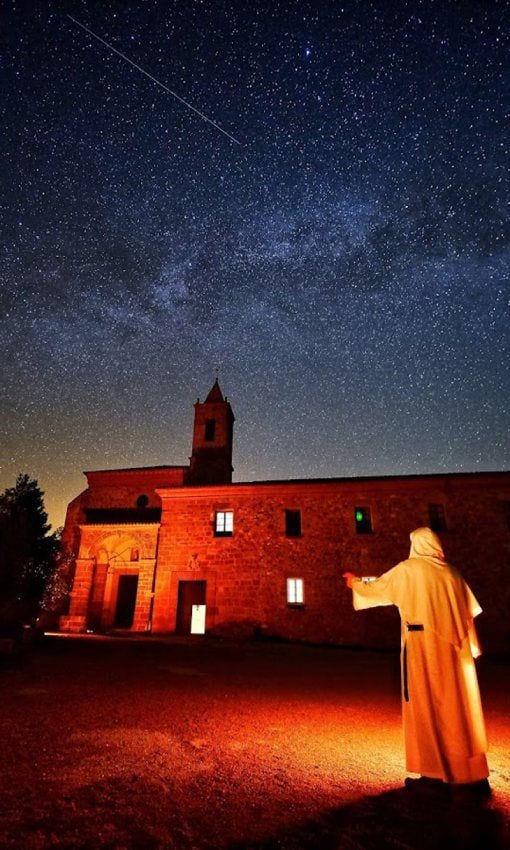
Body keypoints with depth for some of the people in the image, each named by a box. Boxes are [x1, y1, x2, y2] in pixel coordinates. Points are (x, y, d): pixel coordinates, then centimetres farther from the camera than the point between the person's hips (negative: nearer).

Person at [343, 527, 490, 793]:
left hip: (422, 646, -5)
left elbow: (376, 589, 4)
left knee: (424, 706, 6)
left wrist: (355, 582, 22)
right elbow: (469, 614, 10)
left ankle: (430, 771, 13)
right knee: (460, 709, 13)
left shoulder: (407, 569, -4)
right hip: (453, 649, 5)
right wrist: (472, 648, 19)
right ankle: (473, 773, 19)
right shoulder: (451, 572, 8)